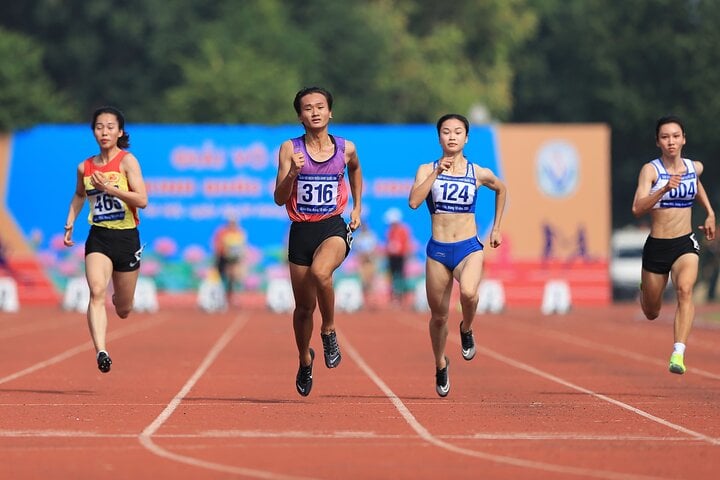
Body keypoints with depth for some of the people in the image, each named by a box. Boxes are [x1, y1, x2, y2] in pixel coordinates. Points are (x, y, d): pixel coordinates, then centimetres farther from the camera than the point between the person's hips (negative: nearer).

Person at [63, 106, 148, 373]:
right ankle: (101, 351, -34)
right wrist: (69, 224, 16)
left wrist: (110, 188, -24)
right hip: (98, 238, 2)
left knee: (123, 310, 11)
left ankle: (120, 298, 49)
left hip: (126, 238, -2)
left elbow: (142, 200, -15)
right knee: (97, 292, -25)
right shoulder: (85, 167, 5)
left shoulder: (127, 161, -7)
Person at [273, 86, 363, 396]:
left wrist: (357, 207, 22)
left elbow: (355, 171, 27)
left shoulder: (346, 149, 2)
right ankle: (304, 360, 35)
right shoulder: (290, 149, -3)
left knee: (320, 272, -35)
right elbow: (279, 199, -8)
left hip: (334, 228, -1)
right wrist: (292, 172, -24)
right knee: (304, 306, 9)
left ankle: (329, 330, -11)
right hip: (301, 230, 1)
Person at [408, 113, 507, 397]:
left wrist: (496, 228, 22)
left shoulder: (479, 173, 3)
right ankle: (441, 365, 35)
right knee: (438, 316, 9)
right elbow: (414, 201, -15)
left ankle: (466, 330, 0)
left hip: (469, 248, -1)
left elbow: (501, 189, 24)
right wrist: (436, 173, -18)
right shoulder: (427, 170, 1)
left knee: (468, 292, -33)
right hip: (438, 250, 1)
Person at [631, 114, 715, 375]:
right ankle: (644, 293, 53)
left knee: (685, 290, -30)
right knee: (651, 313, 14)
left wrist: (710, 212, 23)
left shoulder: (694, 167, 5)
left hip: (685, 245, 1)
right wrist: (664, 189, -35)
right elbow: (637, 208, -23)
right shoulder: (650, 170, -9)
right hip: (656, 246, -1)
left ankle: (678, 354, -39)